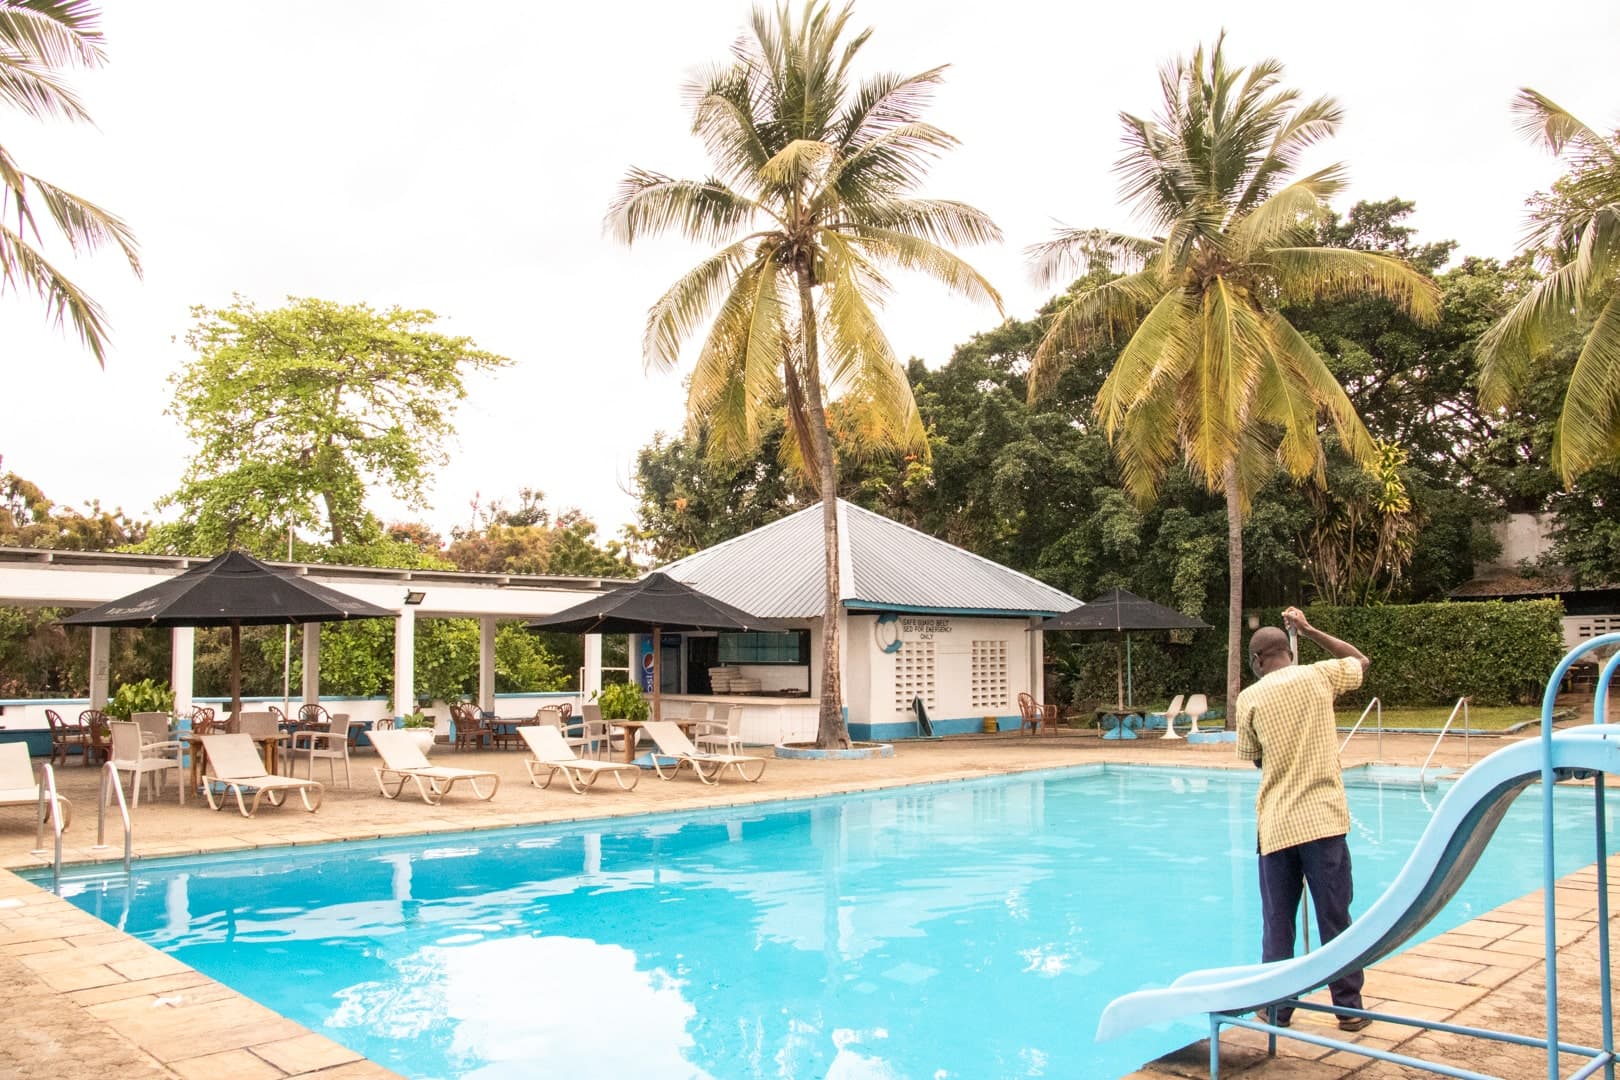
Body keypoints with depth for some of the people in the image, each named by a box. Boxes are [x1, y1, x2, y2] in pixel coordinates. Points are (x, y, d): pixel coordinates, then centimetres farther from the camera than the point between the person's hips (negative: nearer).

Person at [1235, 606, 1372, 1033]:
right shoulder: (1318, 677, 0)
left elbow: (1254, 758, 9)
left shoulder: (1249, 698, -1)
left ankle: (1277, 1007, 17)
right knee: (1335, 918, 8)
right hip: (1322, 818, 0)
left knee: (1277, 923, 10)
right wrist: (1309, 630, 22)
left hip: (1275, 825, 0)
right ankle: (1349, 1008, 16)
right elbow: (1361, 660, 20)